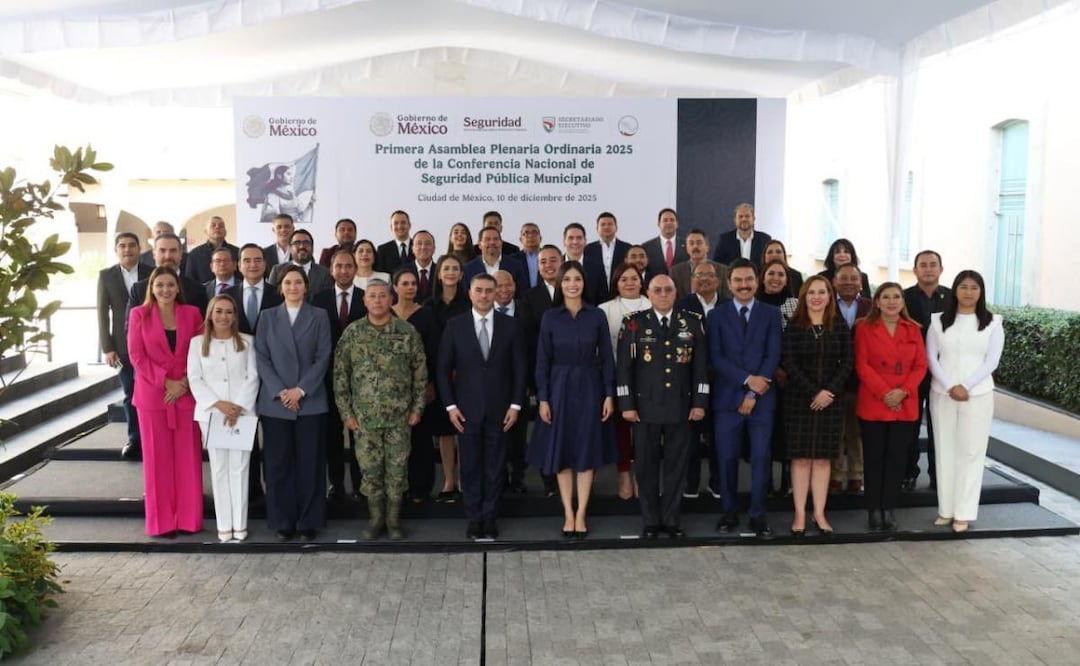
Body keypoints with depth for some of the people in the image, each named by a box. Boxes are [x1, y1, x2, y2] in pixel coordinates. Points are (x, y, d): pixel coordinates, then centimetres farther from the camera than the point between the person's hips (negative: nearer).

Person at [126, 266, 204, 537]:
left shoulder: (192, 313, 6)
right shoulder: (139, 314, 2)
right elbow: (137, 355, -4)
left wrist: (185, 382, -9)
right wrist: (166, 382, -12)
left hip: (186, 393, 1)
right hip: (152, 394, -1)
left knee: (187, 457, 4)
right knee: (158, 457, 4)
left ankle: (188, 518, 13)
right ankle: (162, 520, 13)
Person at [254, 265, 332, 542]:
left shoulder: (319, 316, 6)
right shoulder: (267, 317, 10)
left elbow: (323, 357, -1)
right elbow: (261, 358, 2)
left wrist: (301, 390, -10)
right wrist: (279, 392, -10)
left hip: (310, 401, -1)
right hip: (275, 402, 1)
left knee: (310, 463, 2)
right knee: (278, 464, 3)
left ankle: (309, 523, 11)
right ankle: (282, 523, 13)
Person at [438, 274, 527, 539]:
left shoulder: (510, 325, 2)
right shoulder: (455, 326, 1)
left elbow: (519, 368, 3)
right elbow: (444, 369, 2)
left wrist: (515, 405, -3)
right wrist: (450, 405, -4)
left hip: (499, 409, 0)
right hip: (467, 410, 0)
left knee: (495, 466, 7)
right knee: (470, 466, 7)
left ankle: (489, 517, 19)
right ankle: (473, 518, 19)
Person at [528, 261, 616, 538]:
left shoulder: (597, 316, 0)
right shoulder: (550, 317, -1)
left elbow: (607, 357, 1)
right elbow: (542, 360, -1)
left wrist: (609, 394, -4)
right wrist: (542, 398, -6)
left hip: (589, 388, 0)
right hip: (560, 388, 0)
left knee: (587, 450, 4)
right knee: (561, 451, 4)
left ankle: (581, 514, 13)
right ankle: (568, 514, 14)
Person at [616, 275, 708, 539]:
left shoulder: (692, 322, 4)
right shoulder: (634, 323, 0)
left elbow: (700, 365, 5)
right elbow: (623, 367, -1)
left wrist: (699, 402, 0)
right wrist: (626, 404, -6)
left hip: (681, 407, 1)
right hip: (645, 407, -1)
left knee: (676, 464, 8)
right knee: (646, 465, 6)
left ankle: (671, 519, 21)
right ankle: (650, 520, 19)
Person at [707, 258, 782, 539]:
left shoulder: (771, 314, 6)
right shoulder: (716, 315, 5)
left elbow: (773, 355, -2)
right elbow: (715, 357, -4)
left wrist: (753, 393, -11)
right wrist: (747, 379, -15)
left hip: (761, 397, 0)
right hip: (727, 398, 0)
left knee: (760, 457, 2)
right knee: (727, 458, 4)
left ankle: (758, 515, 12)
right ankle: (730, 512, 18)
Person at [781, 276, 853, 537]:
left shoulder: (840, 326, 6)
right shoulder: (794, 327, 0)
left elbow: (848, 362, 1)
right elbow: (789, 363, -6)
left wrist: (829, 391, -12)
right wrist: (812, 393, -15)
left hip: (831, 400, 2)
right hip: (799, 400, -2)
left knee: (823, 457, 5)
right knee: (801, 457, 1)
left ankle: (819, 514, 11)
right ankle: (800, 514, 5)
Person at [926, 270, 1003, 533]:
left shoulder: (993, 323, 4)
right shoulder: (939, 321, 6)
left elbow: (991, 361, -2)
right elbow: (931, 358, 2)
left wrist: (966, 386, -13)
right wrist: (949, 387, -10)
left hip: (978, 395, -1)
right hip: (942, 394, 1)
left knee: (971, 452, 0)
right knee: (945, 451, 4)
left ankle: (964, 513, 5)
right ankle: (946, 509, 10)